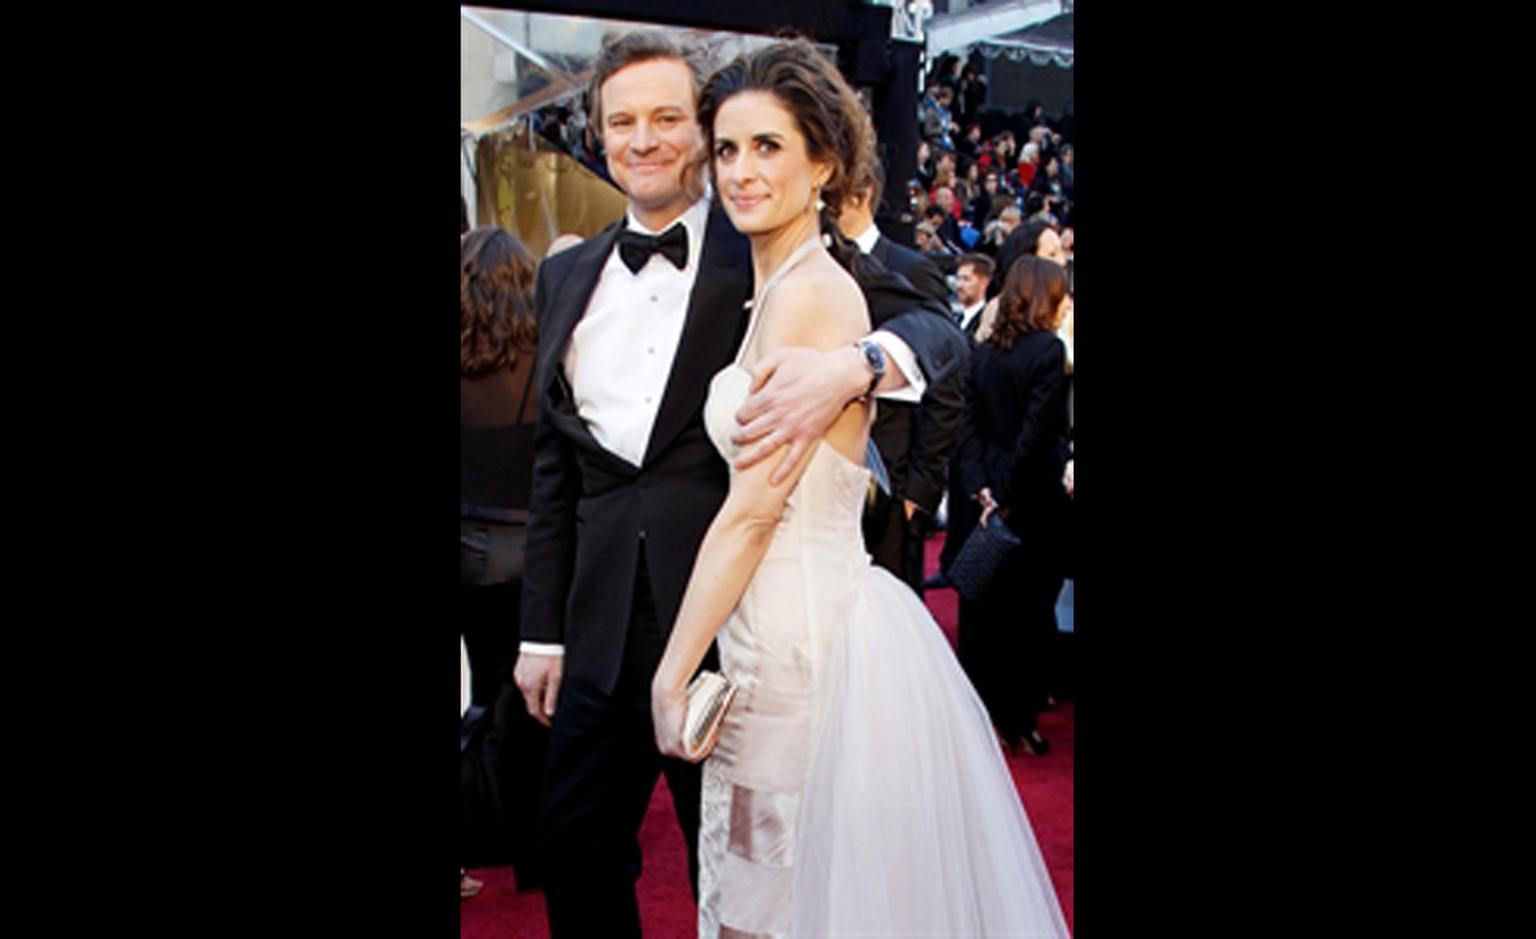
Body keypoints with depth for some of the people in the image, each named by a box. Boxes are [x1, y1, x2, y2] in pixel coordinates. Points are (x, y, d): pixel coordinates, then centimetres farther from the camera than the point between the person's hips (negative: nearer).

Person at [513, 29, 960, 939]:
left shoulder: (770, 259, -3)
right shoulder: (566, 276, 11)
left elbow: (931, 322, -11)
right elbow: (555, 467, 13)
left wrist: (852, 364, -34)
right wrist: (542, 630, 12)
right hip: (604, 629, 4)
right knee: (577, 848, 15)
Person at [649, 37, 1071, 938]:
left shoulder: (808, 293, -17)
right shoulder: (784, 287, 12)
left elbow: (754, 509, -18)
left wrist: (671, 676, -13)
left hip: (803, 644, -9)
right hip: (812, 626, 9)